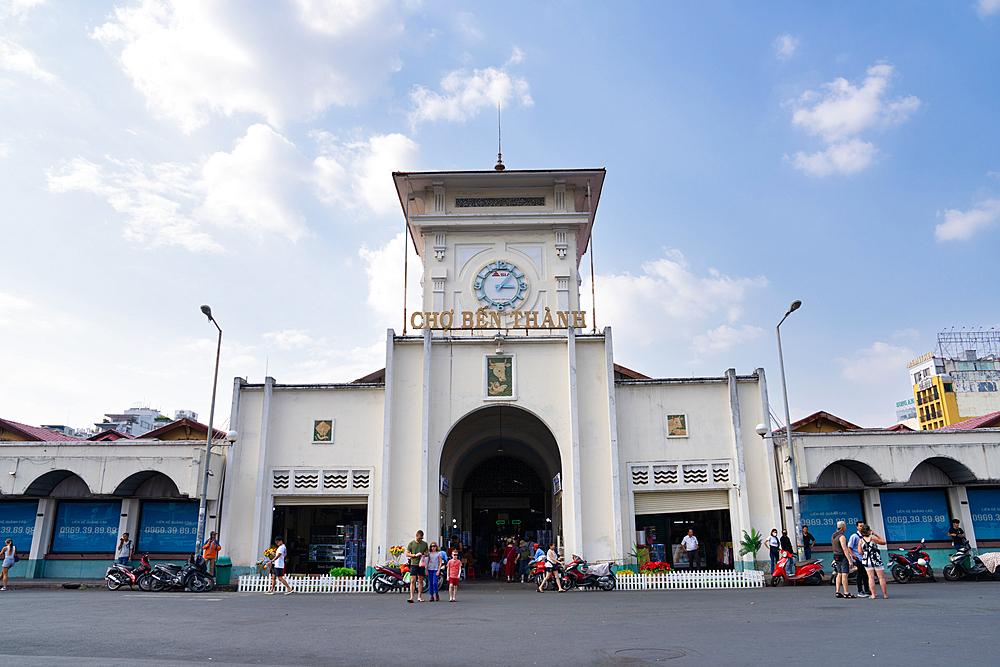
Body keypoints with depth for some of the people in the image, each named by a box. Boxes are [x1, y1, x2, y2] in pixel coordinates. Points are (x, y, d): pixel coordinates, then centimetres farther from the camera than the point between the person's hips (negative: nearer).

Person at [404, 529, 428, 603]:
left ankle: (419, 597, 13)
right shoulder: (411, 544, 2)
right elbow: (407, 554, 0)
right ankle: (411, 597, -13)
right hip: (414, 564, -3)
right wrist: (415, 555, -13)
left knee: (420, 581, 6)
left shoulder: (425, 544, 10)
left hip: (421, 564, 3)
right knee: (413, 581, -10)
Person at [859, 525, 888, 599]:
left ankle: (873, 595, 1)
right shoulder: (873, 539, -12)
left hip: (866, 560, 3)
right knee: (881, 577, 7)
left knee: (871, 577, 6)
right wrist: (877, 535, 7)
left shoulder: (861, 540, -1)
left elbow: (860, 552, -1)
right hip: (876, 559, -3)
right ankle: (885, 594, 12)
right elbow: (884, 542, 3)